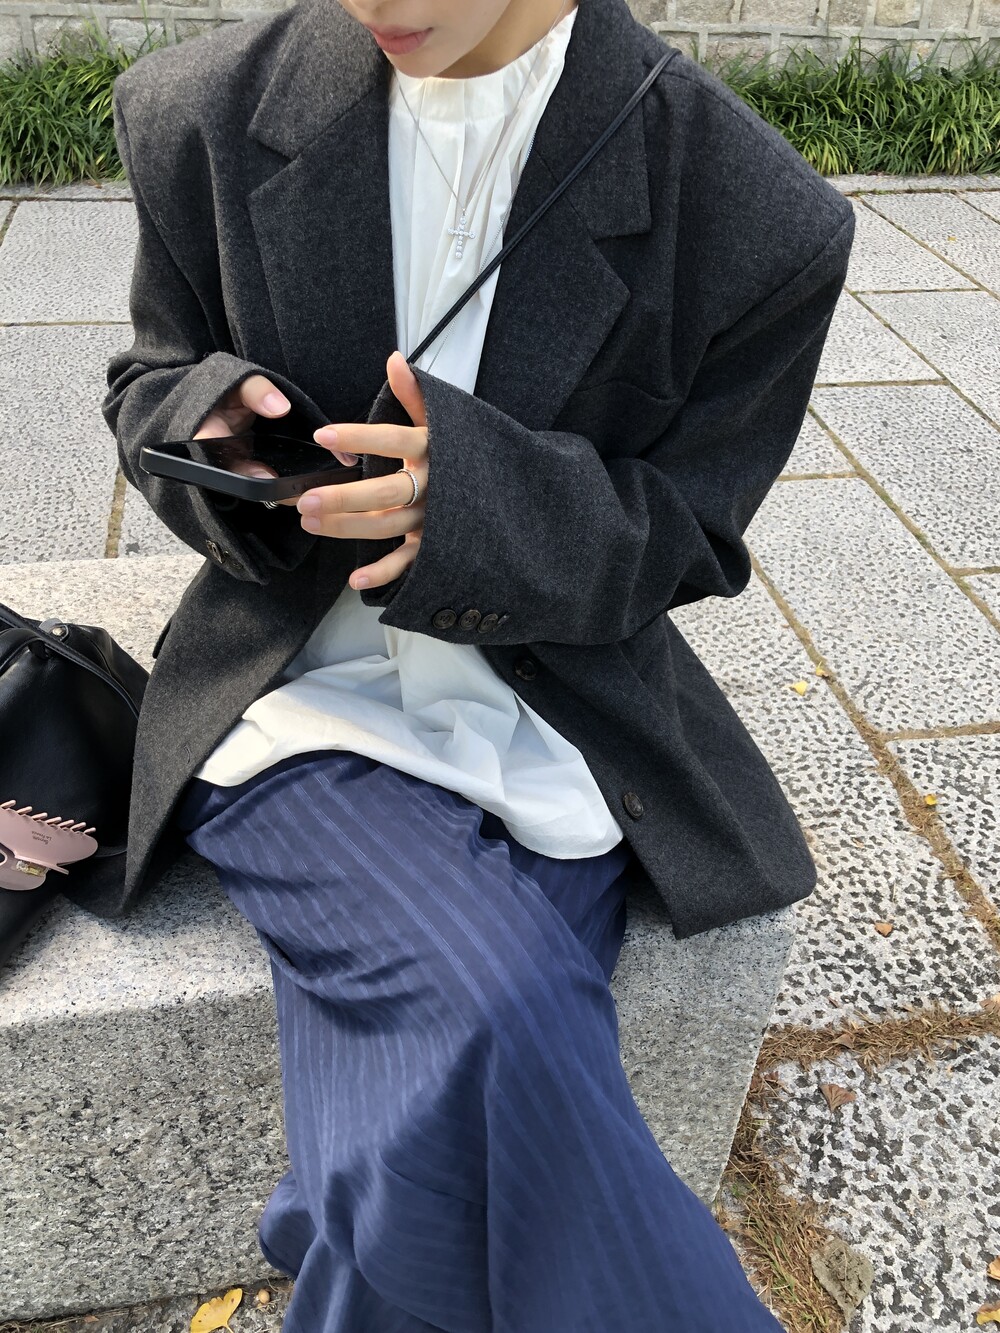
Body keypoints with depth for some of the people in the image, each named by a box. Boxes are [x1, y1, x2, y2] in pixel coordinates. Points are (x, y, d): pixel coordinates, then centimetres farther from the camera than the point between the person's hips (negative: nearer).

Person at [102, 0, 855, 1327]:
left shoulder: (756, 215, -8)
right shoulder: (209, 115, 1)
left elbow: (683, 537, -1)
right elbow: (151, 381, 15)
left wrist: (485, 499, -23)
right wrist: (208, 421, -11)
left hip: (557, 725, 0)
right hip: (308, 704, 1)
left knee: (450, 1141, -21)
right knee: (498, 1033, -26)